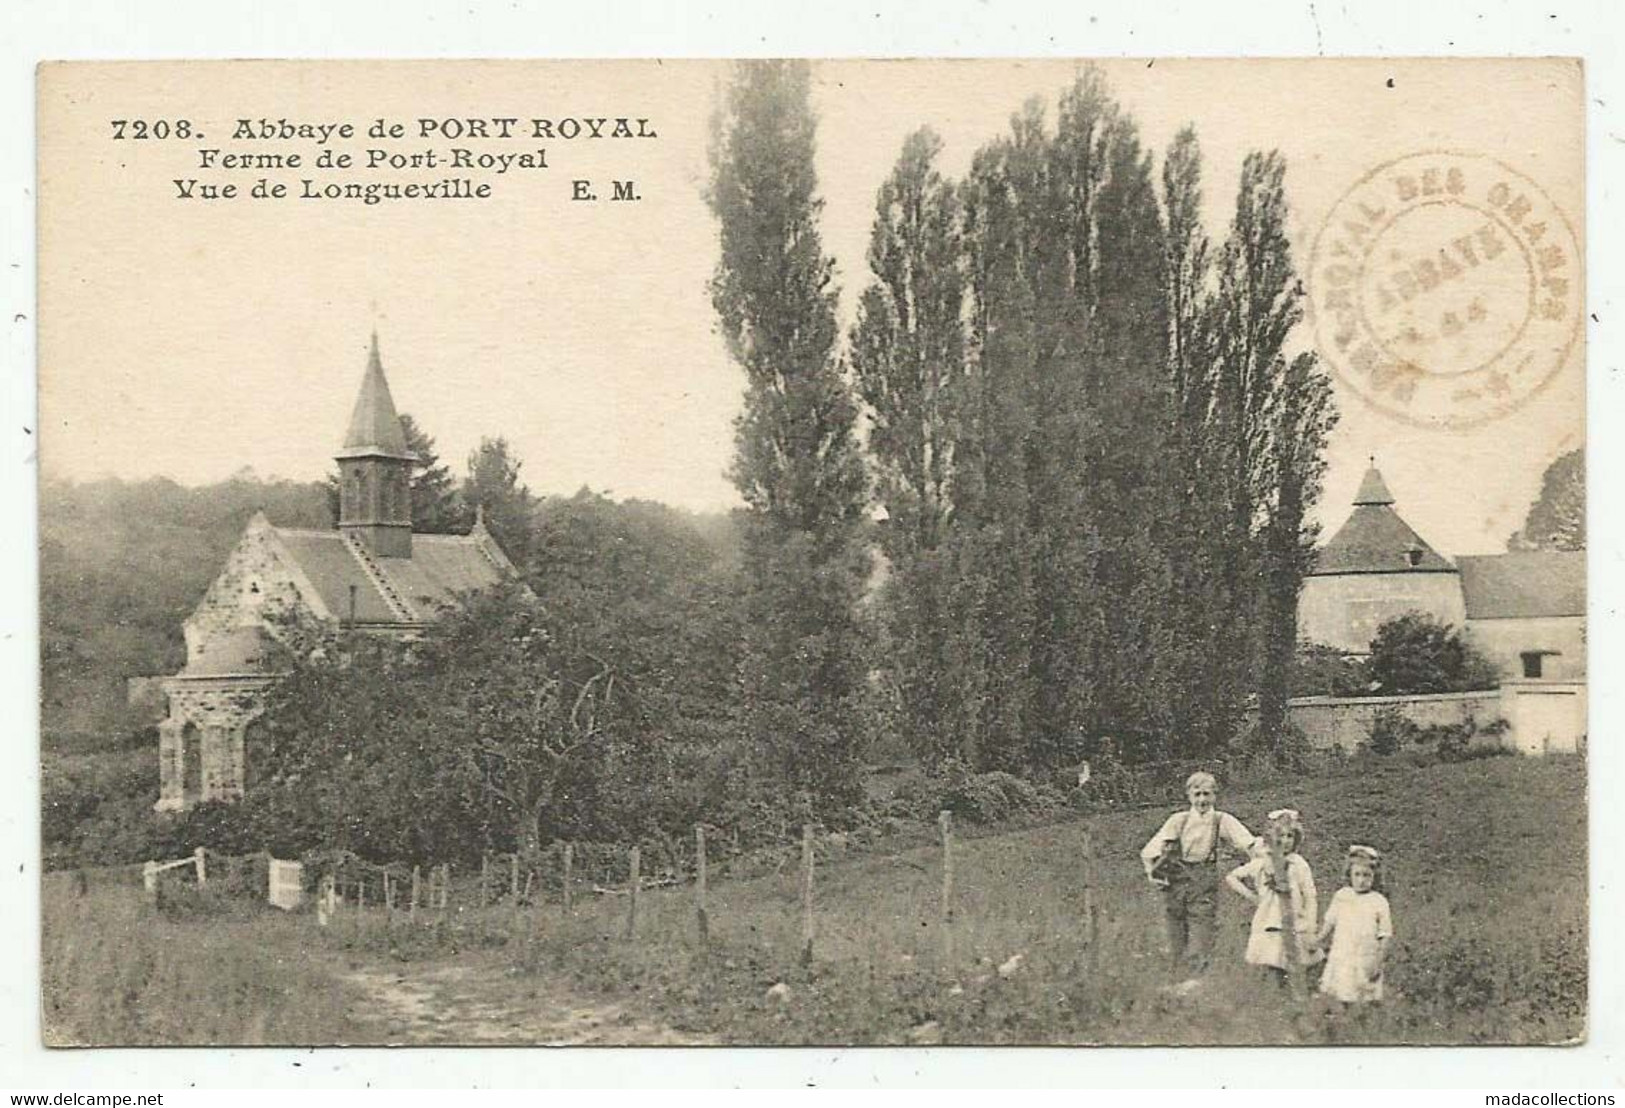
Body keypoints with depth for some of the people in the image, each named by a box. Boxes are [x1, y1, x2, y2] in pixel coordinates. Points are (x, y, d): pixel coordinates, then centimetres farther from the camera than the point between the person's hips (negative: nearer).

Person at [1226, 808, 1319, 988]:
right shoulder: (1261, 864, 3)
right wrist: (1250, 895, 0)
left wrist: (1310, 932, -6)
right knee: (1271, 970, -5)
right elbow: (1231, 877, 10)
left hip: (1293, 928, -1)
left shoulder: (1300, 866, -1)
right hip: (1269, 925, 1)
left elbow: (1310, 899, -2)